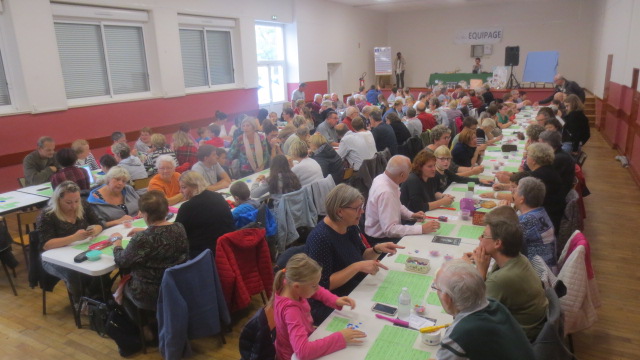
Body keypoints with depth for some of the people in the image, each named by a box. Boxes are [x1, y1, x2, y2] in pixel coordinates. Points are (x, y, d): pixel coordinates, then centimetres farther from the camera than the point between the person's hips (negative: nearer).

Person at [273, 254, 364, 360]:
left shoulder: (289, 285, -15)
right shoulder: (291, 310, -36)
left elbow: (317, 291, 5)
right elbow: (303, 351, -46)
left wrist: (336, 300, -11)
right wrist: (340, 338, -41)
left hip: (306, 339, 7)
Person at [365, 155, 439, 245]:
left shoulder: (383, 178, -3)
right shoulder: (385, 192, -30)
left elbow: (397, 205, 16)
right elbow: (390, 229, -31)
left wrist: (411, 215, 1)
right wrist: (422, 229, -30)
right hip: (381, 240, -9)